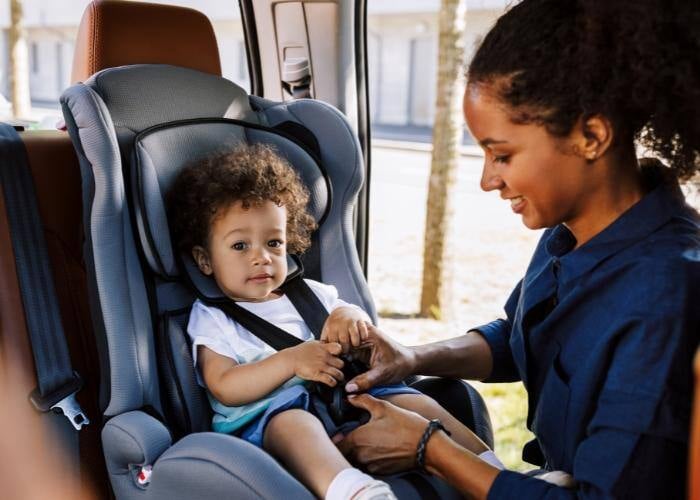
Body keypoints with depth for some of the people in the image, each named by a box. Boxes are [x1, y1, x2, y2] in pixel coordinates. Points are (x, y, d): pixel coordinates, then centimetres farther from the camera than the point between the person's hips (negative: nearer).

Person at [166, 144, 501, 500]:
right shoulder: (212, 318, 11)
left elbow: (360, 336, 24)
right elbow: (224, 388, -3)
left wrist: (352, 316, -2)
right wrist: (291, 360, -17)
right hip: (265, 415, -6)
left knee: (411, 401, -17)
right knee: (293, 423, -39)